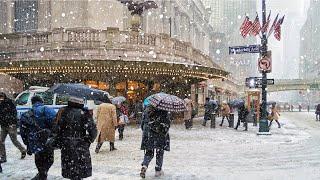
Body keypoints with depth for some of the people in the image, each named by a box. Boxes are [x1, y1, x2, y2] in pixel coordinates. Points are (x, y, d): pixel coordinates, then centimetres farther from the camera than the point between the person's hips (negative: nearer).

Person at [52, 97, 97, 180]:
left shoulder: (63, 112, -1)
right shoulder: (85, 113, -7)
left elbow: (56, 129, -1)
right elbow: (93, 130, -10)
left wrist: (58, 143, 10)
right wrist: (88, 141, 4)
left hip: (66, 146, 2)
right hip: (81, 147, -2)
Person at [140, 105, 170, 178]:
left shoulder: (147, 110, 2)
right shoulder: (164, 111, -8)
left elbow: (143, 123, 6)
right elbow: (167, 123, -8)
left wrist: (145, 131, 17)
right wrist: (165, 132, 6)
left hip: (149, 134, 3)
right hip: (160, 135, -2)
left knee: (149, 152, 12)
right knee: (160, 152, 11)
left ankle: (144, 166, -11)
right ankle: (158, 170, 16)